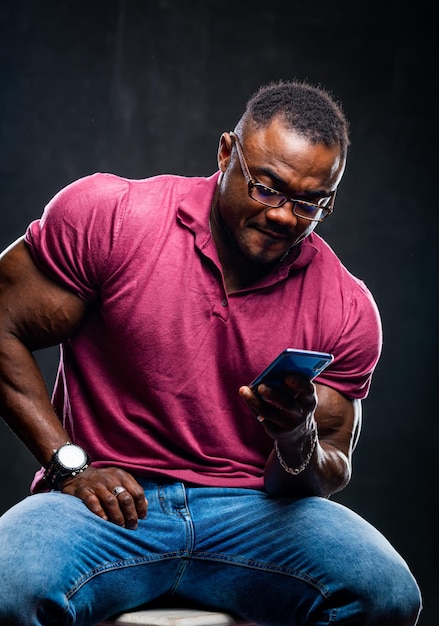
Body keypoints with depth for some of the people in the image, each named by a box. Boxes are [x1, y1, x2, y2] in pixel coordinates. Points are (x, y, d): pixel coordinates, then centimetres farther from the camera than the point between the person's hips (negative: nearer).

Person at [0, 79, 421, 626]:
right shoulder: (106, 215, -4)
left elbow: (329, 476, 9)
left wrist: (299, 442, -16)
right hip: (110, 504, -2)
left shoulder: (346, 309, 3)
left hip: (253, 512, 3)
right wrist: (69, 464, -8)